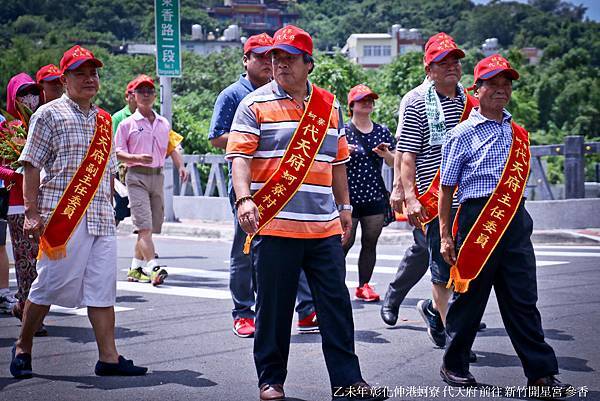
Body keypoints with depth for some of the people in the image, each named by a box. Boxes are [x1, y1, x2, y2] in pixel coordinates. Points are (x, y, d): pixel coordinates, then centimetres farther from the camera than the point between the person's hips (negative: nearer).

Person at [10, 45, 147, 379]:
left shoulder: (104, 120, 18)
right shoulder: (49, 114, 1)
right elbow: (32, 166, -3)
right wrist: (32, 214, -10)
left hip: (101, 219, 5)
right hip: (63, 216, -5)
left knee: (103, 287, 2)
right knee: (50, 284, 0)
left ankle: (109, 357, 4)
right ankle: (23, 348, 18)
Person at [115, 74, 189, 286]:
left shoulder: (164, 123, 16)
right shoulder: (127, 124, 3)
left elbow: (172, 149, 22)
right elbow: (118, 153, -1)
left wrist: (181, 166, 4)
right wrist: (137, 158, -19)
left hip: (158, 176, 5)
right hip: (137, 176, -5)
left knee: (152, 226, 6)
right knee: (144, 225, -15)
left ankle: (135, 268, 16)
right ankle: (153, 268, -24)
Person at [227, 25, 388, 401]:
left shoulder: (329, 106, 15)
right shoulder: (256, 105, 1)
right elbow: (240, 156, -7)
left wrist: (344, 206, 19)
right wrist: (244, 199, -21)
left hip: (324, 226, 4)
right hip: (274, 224, -4)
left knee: (337, 304, 4)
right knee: (274, 308, 3)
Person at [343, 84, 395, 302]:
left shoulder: (382, 132, 10)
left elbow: (394, 163, 15)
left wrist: (385, 154, -6)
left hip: (375, 196, 4)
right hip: (349, 196, -4)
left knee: (370, 243, 6)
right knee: (345, 243, -5)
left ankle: (364, 285, 14)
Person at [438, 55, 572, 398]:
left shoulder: (518, 133, 15)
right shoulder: (465, 133, 0)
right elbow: (446, 188, 0)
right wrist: (446, 236, -4)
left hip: (516, 221, 4)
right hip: (478, 219, -4)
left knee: (523, 300, 4)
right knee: (470, 296, 4)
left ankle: (542, 372, 5)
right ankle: (454, 365, 19)